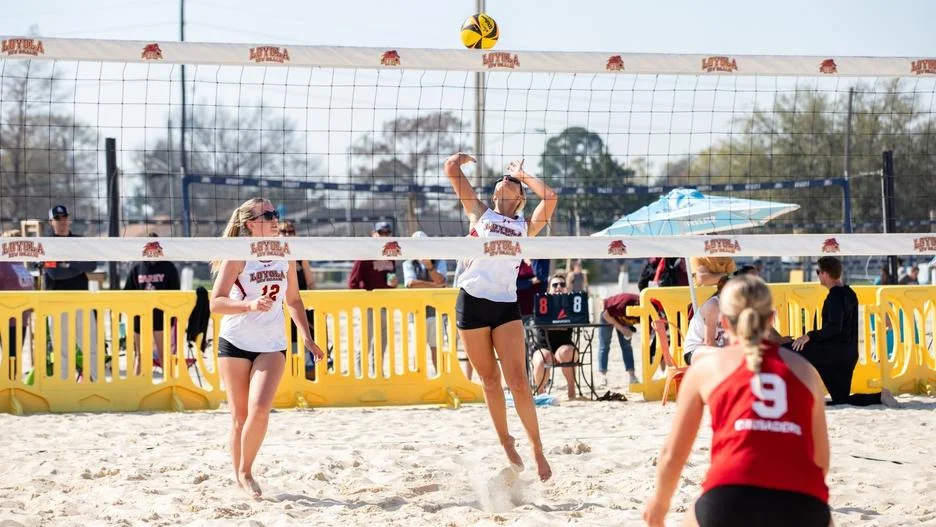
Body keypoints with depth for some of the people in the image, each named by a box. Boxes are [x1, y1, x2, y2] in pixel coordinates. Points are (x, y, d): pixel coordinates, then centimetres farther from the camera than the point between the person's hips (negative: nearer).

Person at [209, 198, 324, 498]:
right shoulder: (238, 256, -9)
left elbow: (293, 300, 19)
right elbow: (216, 303, -15)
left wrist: (306, 337, 11)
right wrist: (249, 305, -31)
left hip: (272, 345, 3)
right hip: (235, 342, -3)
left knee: (260, 410, -16)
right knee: (240, 416, 3)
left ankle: (246, 472, 1)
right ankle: (239, 476, 19)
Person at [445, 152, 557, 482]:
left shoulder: (525, 226, 16)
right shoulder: (480, 214, 14)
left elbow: (549, 197, 1)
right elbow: (452, 167, 11)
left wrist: (523, 175, 14)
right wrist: (462, 159, 30)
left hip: (506, 305, 0)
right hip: (472, 301, 0)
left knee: (518, 382, -9)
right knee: (490, 380, 6)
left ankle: (537, 449, -2)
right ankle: (506, 446, 17)